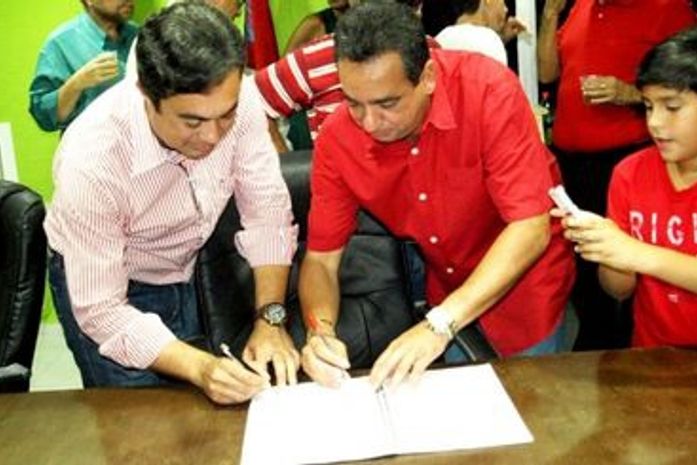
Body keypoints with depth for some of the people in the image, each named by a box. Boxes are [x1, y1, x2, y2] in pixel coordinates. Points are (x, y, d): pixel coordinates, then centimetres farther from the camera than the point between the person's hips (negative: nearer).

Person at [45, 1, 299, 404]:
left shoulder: (237, 99, -26)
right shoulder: (91, 161, -34)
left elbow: (268, 212, -14)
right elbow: (100, 311, -27)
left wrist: (270, 319, -23)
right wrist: (200, 367, -37)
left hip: (187, 269, 4)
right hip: (98, 284, -3)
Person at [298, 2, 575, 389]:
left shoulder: (488, 90, -29)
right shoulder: (337, 140, -18)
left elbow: (531, 229, -32)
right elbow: (320, 258, -11)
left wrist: (440, 323, -40)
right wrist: (320, 330, -32)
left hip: (525, 277, -3)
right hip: (447, 290, 3)